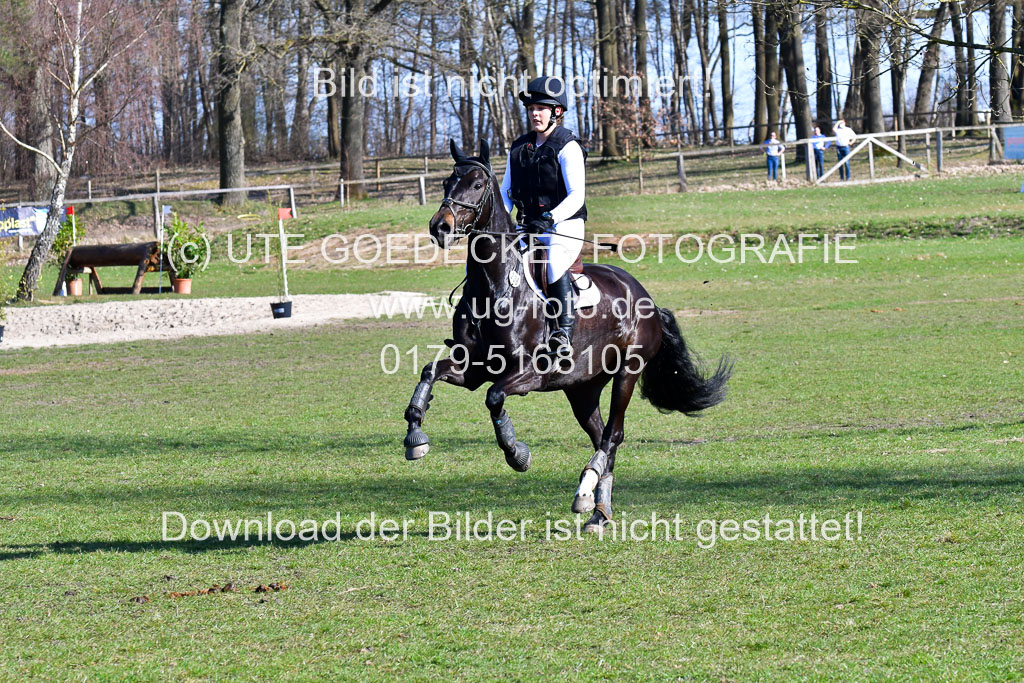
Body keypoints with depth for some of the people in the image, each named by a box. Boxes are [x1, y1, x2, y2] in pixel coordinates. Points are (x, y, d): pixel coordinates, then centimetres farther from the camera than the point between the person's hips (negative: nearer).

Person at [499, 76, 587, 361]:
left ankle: (563, 333, -35)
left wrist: (550, 219, -29)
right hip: (526, 227, 7)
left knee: (554, 263, -37)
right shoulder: (518, 148, 14)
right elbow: (506, 193, 18)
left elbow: (577, 197, -13)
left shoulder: (568, 148, -5)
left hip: (564, 227, -7)